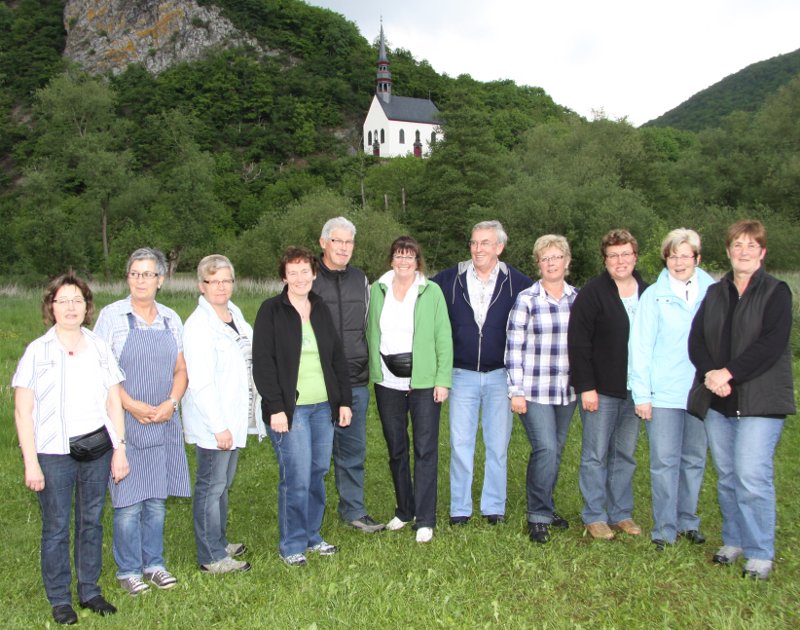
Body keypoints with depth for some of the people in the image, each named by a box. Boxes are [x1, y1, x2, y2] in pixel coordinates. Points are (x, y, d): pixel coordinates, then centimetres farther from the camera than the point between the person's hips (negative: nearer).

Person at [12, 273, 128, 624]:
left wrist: (120, 449, 5)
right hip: (55, 453, -3)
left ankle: (89, 590, 24)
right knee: (56, 526, 3)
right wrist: (30, 462, -9)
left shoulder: (100, 348, 8)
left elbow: (114, 403, 10)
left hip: (97, 448, 3)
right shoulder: (37, 351, -2)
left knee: (92, 520, 10)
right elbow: (23, 412, -4)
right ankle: (59, 599, 17)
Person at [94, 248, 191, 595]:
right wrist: (133, 406, -14)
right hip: (125, 421, -4)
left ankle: (154, 564, 23)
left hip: (164, 422, 4)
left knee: (157, 498, 10)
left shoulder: (171, 319, 9)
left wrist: (171, 403, -6)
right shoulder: (112, 316, -3)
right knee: (128, 500, 0)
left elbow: (181, 370, 11)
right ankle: (128, 570, 14)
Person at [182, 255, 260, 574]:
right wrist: (219, 426, -20)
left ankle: (219, 543, 33)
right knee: (211, 486, 2)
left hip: (233, 418, 8)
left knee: (222, 484, 19)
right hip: (212, 424, -8)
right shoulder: (198, 325, -17)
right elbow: (200, 383, -20)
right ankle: (211, 557, 13)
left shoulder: (235, 313, 8)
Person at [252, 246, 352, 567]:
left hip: (323, 407, 6)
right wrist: (275, 408, -15)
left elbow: (337, 357, 15)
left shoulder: (321, 309, 12)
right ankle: (292, 545, 11)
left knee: (318, 473, 11)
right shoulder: (271, 311, -5)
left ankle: (312, 536, 26)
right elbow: (262, 362, -9)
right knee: (296, 478, -5)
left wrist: (344, 400, 10)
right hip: (290, 408, -5)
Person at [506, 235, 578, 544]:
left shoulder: (577, 298, 8)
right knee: (545, 448, -13)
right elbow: (514, 347, -6)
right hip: (534, 390, -4)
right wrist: (516, 391, -9)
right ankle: (538, 516, 1)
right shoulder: (526, 299, -5)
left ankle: (544, 507, 29)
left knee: (555, 451, 11)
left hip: (566, 390, 5)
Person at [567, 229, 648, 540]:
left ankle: (621, 513, 24)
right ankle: (594, 516, 13)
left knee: (626, 455, 13)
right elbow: (578, 343, -12)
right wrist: (585, 387, -15)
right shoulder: (593, 293, -8)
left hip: (634, 391, 5)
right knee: (596, 455, 2)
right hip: (601, 390, -5)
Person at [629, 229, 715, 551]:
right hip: (664, 392, -2)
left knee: (695, 459, 12)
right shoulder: (654, 295, -2)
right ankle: (665, 528, 10)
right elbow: (640, 346, -2)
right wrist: (641, 394, -6)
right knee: (665, 460, 0)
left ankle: (687, 521, 27)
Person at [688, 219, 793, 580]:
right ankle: (733, 541, 25)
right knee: (726, 476, 11)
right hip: (717, 400, 5)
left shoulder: (776, 292, 0)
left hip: (759, 400, -5)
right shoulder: (715, 293, 14)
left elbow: (771, 344, -12)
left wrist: (729, 373, -17)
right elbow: (695, 339, 6)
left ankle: (760, 554, 3)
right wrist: (709, 374, -12)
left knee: (752, 477, -9)